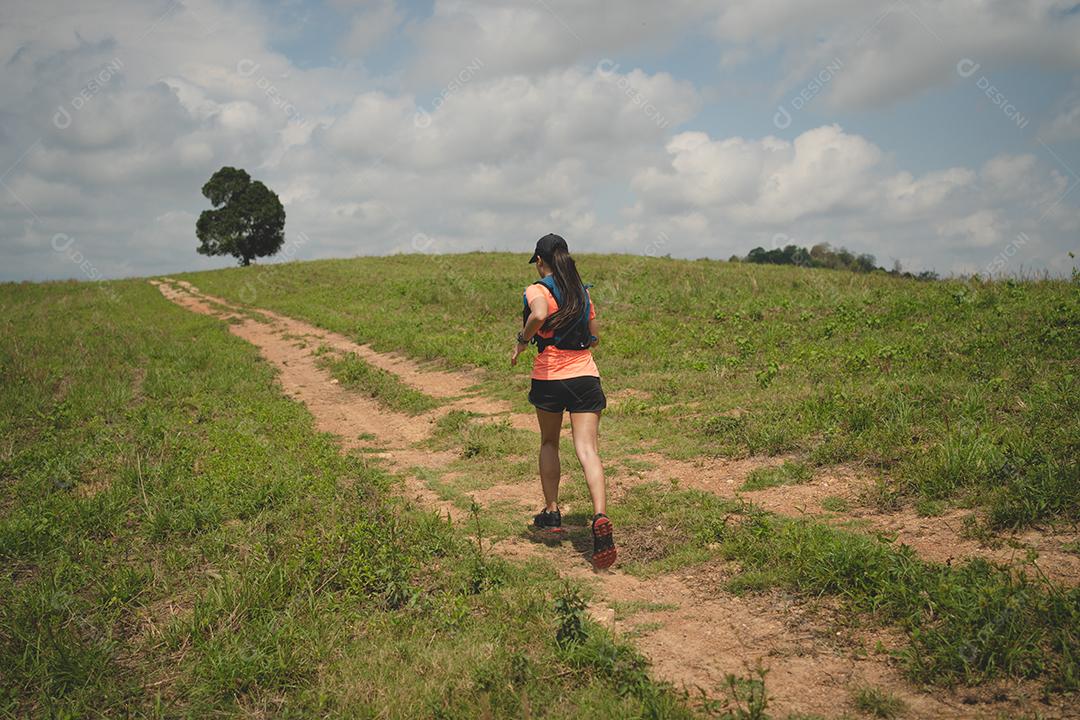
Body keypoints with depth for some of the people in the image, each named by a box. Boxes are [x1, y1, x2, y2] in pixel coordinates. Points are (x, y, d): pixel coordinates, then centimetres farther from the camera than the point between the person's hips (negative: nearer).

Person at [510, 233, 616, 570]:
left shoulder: (537, 290, -5)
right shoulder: (583, 291, 11)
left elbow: (539, 315, -28)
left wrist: (522, 341, -12)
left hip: (548, 378, -2)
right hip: (585, 376, 2)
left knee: (549, 443, 20)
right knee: (587, 449, -6)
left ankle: (551, 513, 28)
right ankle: (600, 517, -27)